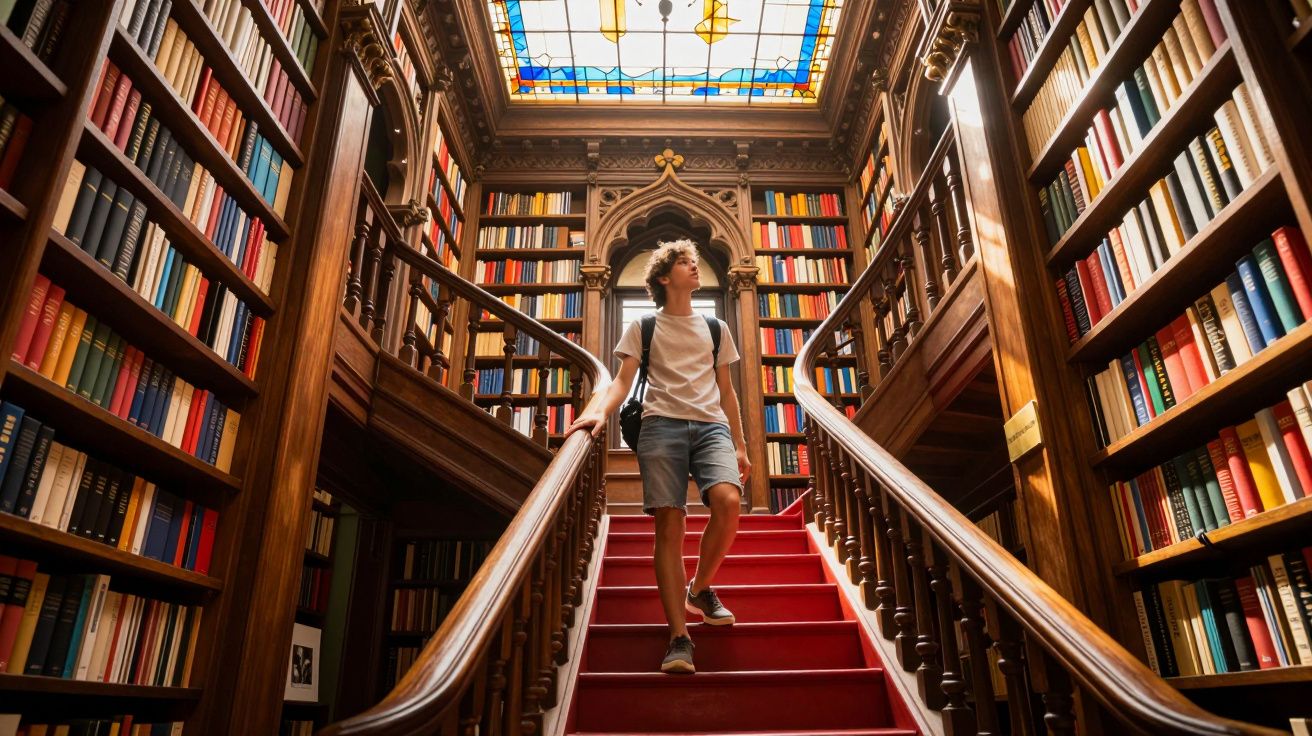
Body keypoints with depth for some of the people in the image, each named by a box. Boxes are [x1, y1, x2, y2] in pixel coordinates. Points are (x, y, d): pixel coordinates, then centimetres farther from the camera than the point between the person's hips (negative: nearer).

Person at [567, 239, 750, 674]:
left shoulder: (716, 328, 23)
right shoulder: (643, 327, 16)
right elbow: (623, 380, 5)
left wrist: (740, 446, 16)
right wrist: (602, 412, -16)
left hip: (711, 425, 2)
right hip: (661, 425, -2)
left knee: (727, 500, -24)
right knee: (669, 524, -10)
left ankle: (700, 588, 3)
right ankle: (679, 637, -8)